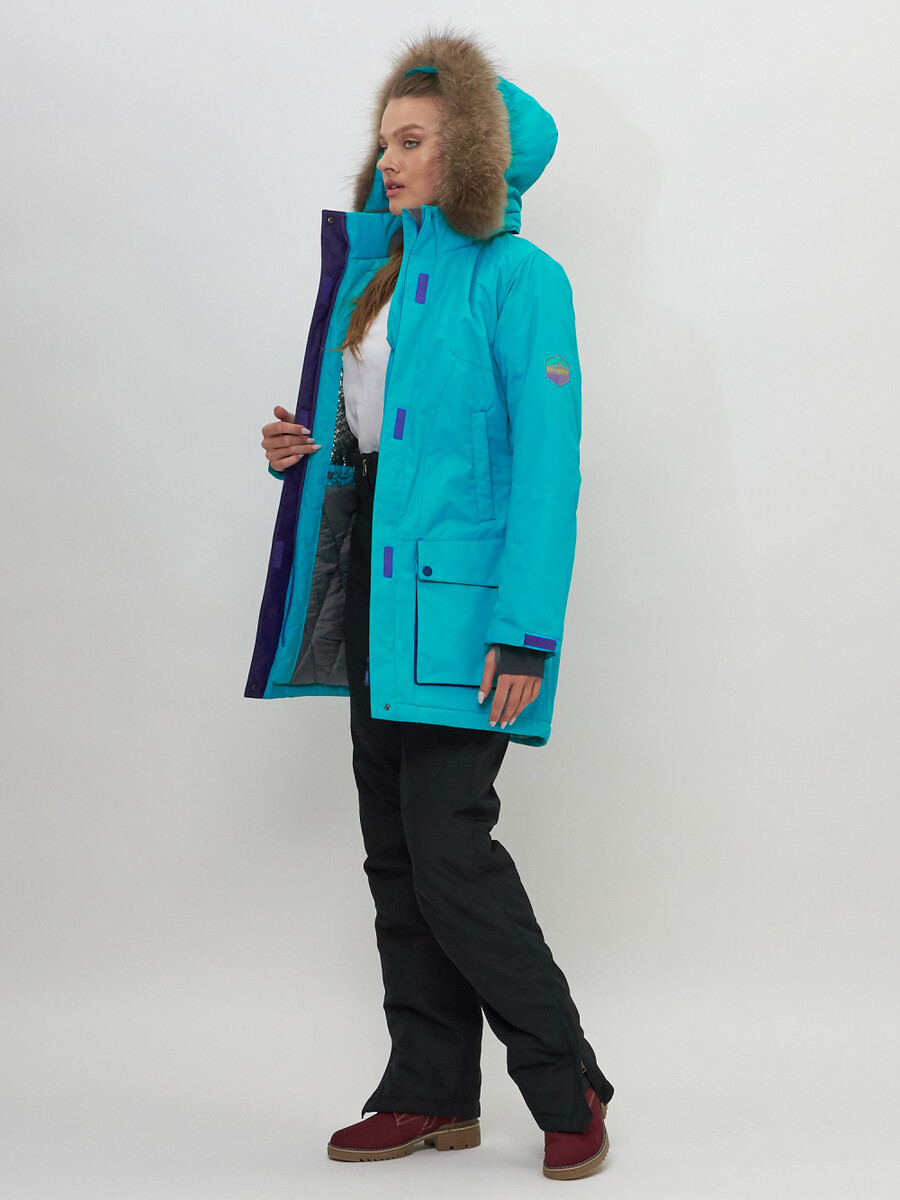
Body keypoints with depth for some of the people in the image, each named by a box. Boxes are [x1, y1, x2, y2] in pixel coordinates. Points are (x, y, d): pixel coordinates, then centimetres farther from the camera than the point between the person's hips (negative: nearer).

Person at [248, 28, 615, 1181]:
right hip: (375, 581, 8)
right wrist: (309, 450, 2)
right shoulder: (375, 266, 15)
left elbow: (545, 463, -15)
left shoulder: (518, 278, -9)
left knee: (448, 845, -10)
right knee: (394, 853, 9)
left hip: (456, 590, -8)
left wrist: (525, 631, -21)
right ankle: (432, 1093, 20)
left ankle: (568, 1092, 6)